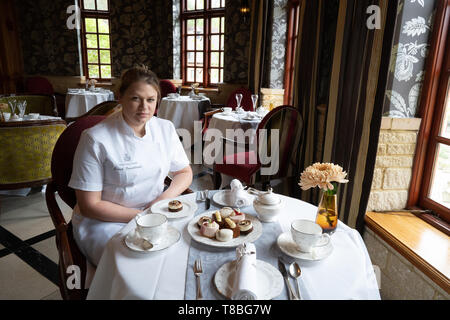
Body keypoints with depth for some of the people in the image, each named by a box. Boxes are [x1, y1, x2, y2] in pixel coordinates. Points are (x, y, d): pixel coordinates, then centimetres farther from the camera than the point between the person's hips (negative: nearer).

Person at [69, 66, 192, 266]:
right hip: (104, 221, -4)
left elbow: (184, 172, 10)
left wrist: (164, 199, -10)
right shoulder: (95, 140, -15)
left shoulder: (165, 129, 1)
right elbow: (89, 206, -13)